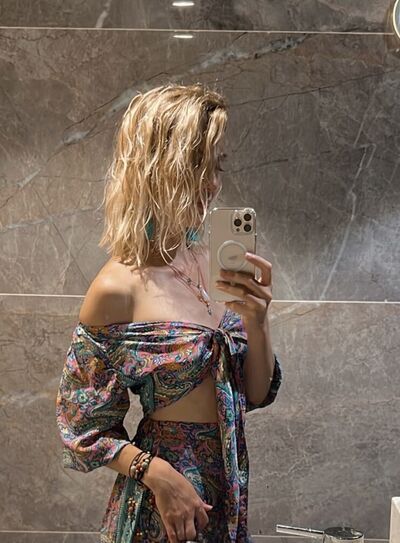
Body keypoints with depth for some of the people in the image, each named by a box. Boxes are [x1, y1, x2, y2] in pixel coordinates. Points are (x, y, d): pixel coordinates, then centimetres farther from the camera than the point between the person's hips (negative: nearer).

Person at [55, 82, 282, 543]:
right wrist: (158, 474, -21)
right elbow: (83, 427, -10)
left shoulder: (213, 261, -2)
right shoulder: (119, 288, -18)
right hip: (162, 505, -6)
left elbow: (255, 395, 2)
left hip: (229, 485, 6)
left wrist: (256, 319, -13)